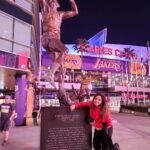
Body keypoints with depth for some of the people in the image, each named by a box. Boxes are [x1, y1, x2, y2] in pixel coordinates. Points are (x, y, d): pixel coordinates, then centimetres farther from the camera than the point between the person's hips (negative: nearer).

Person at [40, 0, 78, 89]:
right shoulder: (46, 10, 17)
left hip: (56, 39, 6)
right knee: (64, 50, -34)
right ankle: (51, 74, -35)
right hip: (48, 38, -6)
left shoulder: (60, 14, 28)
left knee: (61, 64, -5)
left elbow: (75, 12, 36)